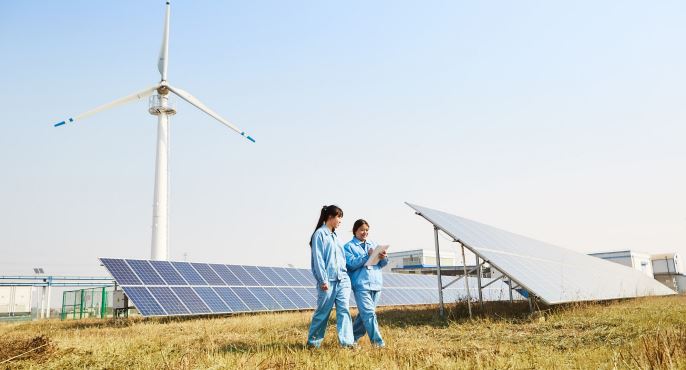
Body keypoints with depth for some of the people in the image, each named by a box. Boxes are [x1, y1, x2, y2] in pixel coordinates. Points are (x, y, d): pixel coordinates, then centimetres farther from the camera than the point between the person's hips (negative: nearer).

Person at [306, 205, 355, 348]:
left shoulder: (335, 236, 19)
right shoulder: (320, 234, -5)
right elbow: (318, 259, -11)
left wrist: (345, 275, 10)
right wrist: (323, 280, -16)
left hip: (342, 280, 7)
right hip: (328, 281, -7)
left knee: (344, 310, -2)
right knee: (323, 312, 2)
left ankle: (347, 341, -4)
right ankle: (313, 341, 16)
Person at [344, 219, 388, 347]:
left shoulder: (373, 244, 18)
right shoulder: (349, 246, 3)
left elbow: (381, 264, 16)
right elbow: (351, 264, -10)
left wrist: (383, 258, -7)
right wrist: (367, 255, -17)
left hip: (376, 284, 6)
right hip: (361, 285, -6)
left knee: (364, 313, 10)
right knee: (369, 314, -13)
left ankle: (353, 338, 23)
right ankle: (377, 341, -9)